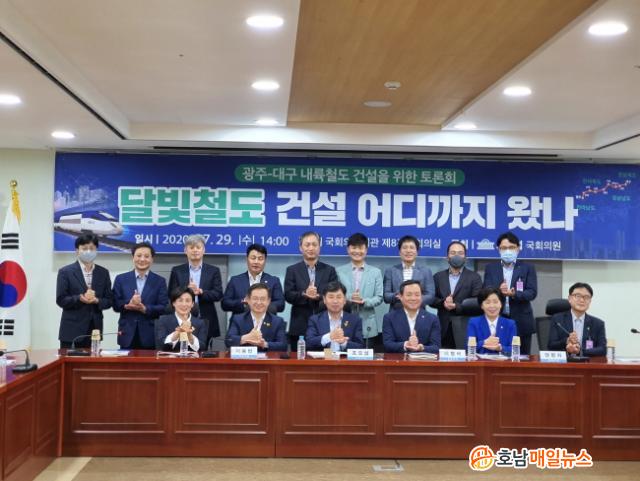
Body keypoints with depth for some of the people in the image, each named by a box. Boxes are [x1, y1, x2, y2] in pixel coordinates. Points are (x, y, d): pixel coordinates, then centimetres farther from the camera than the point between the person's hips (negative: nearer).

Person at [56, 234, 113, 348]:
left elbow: (109, 300, 8)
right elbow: (61, 300, -4)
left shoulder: (103, 273, 9)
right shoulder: (65, 272, 0)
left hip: (94, 329, 3)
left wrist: (97, 300, -13)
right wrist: (80, 298, -20)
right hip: (72, 330, -3)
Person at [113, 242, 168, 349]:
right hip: (127, 334, 1)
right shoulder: (121, 279, 9)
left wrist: (145, 308, -18)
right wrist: (127, 305, -17)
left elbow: (164, 307, -2)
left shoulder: (160, 281, 6)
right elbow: (115, 305, 4)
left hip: (150, 335, -1)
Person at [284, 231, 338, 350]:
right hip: (299, 328, 0)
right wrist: (304, 294, -22)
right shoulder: (292, 270, 7)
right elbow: (288, 295, -3)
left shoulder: (329, 270, 9)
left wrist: (319, 297, -20)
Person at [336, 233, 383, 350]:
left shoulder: (375, 272, 9)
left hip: (369, 327, 1)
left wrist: (364, 301, -15)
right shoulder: (339, 271, 6)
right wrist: (349, 298, -18)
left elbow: (379, 298, 3)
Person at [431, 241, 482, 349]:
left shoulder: (474, 277, 5)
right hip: (443, 328, 2)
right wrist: (443, 303, -12)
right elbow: (431, 299, 9)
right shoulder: (438, 276, 13)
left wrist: (457, 306, -17)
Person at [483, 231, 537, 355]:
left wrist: (514, 294, -23)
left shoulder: (528, 268, 6)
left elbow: (532, 293, -5)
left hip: (521, 322, 0)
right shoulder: (490, 268, 10)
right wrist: (498, 291, -21)